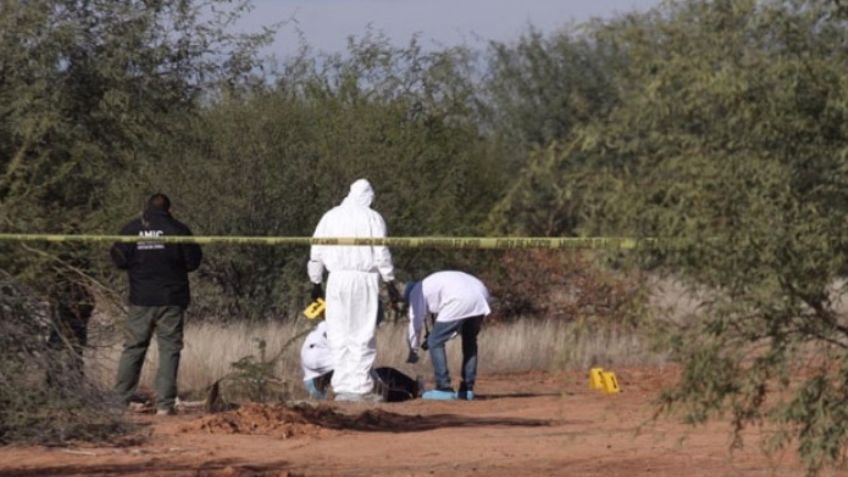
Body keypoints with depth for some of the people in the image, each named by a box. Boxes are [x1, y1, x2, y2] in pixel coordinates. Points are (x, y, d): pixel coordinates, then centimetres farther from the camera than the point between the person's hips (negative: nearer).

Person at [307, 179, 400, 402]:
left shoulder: (330, 217, 11)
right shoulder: (371, 217, 1)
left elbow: (316, 253, 11)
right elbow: (382, 254, -3)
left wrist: (315, 284, 19)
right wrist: (390, 285, 1)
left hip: (337, 280, 2)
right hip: (365, 279, -2)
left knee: (339, 336, 6)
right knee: (363, 336, 0)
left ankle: (342, 387, 2)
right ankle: (361, 387, -4)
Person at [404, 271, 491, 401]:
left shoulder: (417, 292, 18)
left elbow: (415, 322, 15)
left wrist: (413, 351, 24)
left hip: (460, 301, -8)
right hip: (480, 296, 8)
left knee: (435, 343, 4)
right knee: (469, 341, 25)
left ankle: (444, 389, 2)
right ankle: (467, 389, 24)